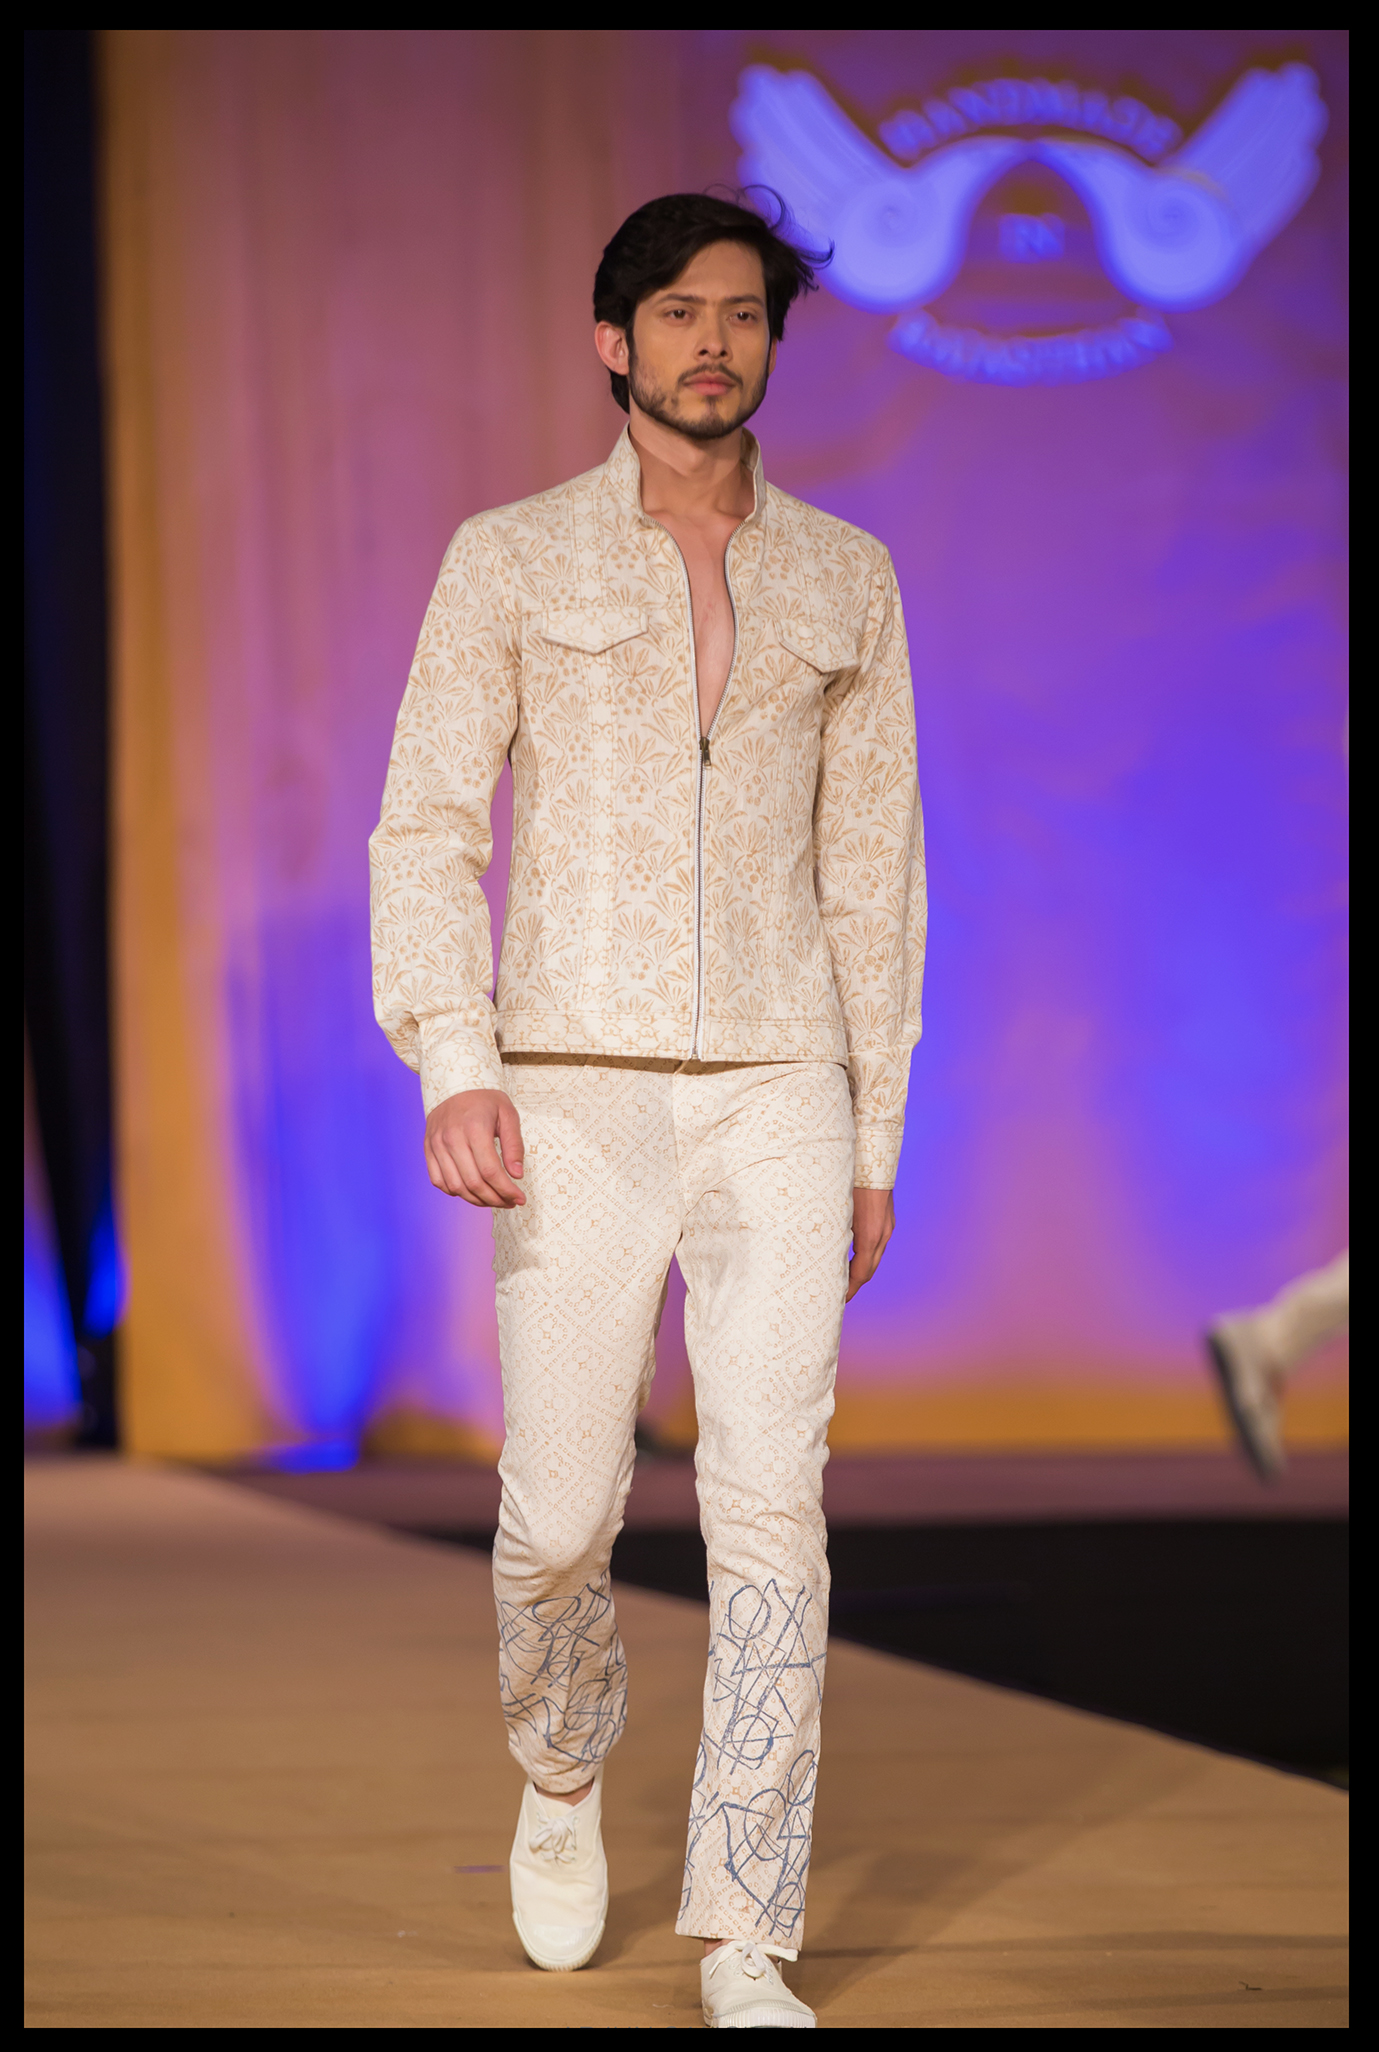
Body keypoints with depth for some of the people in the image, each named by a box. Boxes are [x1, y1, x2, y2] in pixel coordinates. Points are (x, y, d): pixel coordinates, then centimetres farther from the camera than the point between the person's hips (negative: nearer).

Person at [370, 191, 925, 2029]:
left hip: (777, 1088, 1)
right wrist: (453, 1069, -14)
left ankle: (746, 1947, -5)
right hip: (577, 1095, -1)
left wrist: (877, 1139, 10)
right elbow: (426, 829, 0)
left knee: (773, 1502, -10)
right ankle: (561, 1776, 34)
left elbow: (873, 863, 13)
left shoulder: (845, 580, 11)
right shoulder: (508, 561, 4)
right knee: (562, 1513, 0)